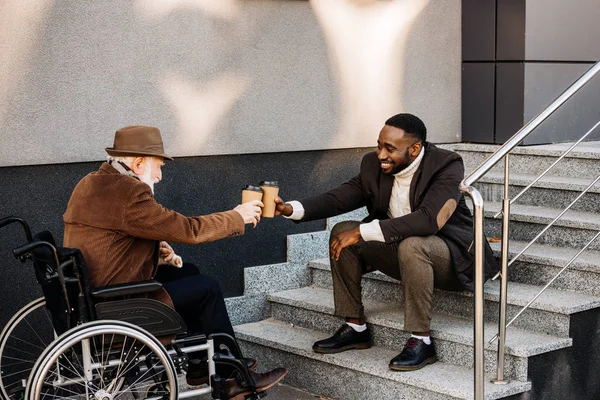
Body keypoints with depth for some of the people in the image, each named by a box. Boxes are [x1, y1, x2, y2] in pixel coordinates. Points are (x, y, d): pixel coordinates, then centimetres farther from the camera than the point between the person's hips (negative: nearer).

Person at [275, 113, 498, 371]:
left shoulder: (447, 165, -24)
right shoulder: (374, 165, -3)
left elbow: (428, 219, -37)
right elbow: (338, 198, 0)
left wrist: (363, 232, -39)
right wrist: (291, 209, -18)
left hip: (451, 257, -7)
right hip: (399, 249, 7)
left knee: (411, 245, -37)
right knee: (342, 232, -7)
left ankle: (421, 340, -25)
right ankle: (355, 328, 2)